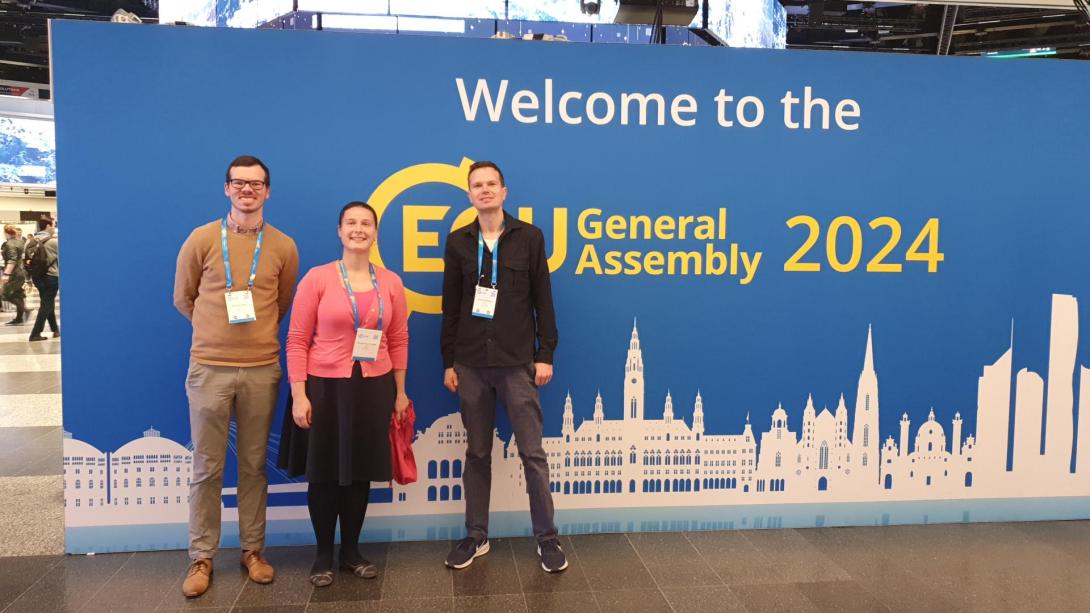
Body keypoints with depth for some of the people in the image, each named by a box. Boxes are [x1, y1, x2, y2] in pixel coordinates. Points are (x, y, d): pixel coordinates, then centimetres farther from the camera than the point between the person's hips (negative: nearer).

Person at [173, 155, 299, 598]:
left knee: (254, 465, 10)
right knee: (207, 468, 5)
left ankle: (253, 550, 23)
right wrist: (220, 329, 12)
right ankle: (201, 558, 18)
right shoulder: (202, 239, 0)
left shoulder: (283, 247, 4)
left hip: (262, 369, 1)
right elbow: (183, 298, 10)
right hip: (209, 368, -1)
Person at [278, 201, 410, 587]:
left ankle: (351, 550, 29)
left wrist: (399, 391, 9)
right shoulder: (317, 278, -6)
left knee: (361, 472, 12)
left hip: (373, 388, 3)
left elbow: (398, 340, 9)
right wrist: (298, 395, -11)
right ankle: (323, 554, 26)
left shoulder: (391, 282, 3)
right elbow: (297, 340, -6)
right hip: (325, 387, -2)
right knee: (324, 473, 9)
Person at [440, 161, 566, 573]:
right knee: (477, 453, 11)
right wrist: (448, 361, 5)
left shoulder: (529, 237, 1)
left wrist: (545, 354, -4)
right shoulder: (458, 241, 7)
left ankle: (547, 537, 13)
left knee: (532, 453, 1)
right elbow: (451, 306, 7)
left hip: (518, 362, -2)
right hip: (471, 364, 2)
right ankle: (476, 536, 23)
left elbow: (542, 300, 1)